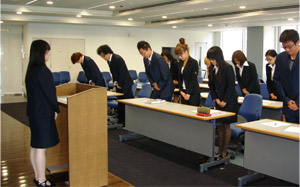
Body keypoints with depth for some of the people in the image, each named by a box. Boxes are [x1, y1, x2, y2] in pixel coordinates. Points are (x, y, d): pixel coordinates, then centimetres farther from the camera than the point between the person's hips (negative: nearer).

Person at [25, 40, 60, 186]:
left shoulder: (31, 70, 9)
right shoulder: (43, 71, -20)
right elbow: (50, 92, -17)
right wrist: (56, 109, -3)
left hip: (33, 112, 10)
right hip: (43, 113, -10)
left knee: (35, 146, 16)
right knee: (41, 147, 0)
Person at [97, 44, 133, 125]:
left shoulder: (117, 59, -21)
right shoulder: (109, 60, 6)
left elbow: (122, 73, -21)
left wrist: (119, 84, -14)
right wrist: (115, 82, 0)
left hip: (125, 83, -9)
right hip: (119, 84, 9)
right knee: (120, 103, 13)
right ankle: (121, 121, 22)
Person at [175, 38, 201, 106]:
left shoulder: (194, 62, -11)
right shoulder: (180, 63, 10)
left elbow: (193, 80, -13)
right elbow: (179, 78, 11)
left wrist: (188, 94, -13)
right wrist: (181, 91, 1)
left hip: (193, 93, -6)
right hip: (184, 92, 7)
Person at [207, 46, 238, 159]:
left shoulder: (228, 68, -16)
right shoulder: (212, 68, 3)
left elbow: (231, 86, -16)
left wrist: (224, 101, -14)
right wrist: (216, 99, 0)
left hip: (229, 101, -6)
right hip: (219, 100, 6)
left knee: (226, 125, -2)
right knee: (220, 125, 7)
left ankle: (224, 152, 6)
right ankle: (220, 150, 15)